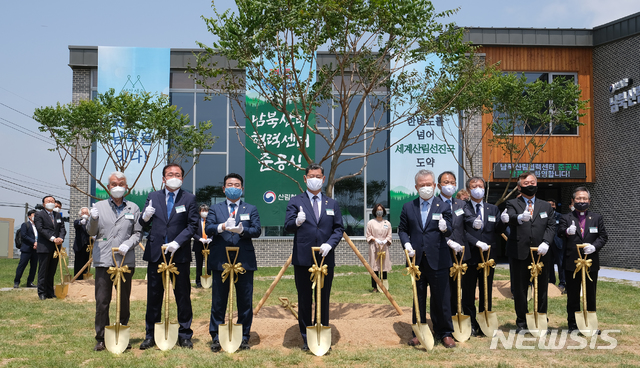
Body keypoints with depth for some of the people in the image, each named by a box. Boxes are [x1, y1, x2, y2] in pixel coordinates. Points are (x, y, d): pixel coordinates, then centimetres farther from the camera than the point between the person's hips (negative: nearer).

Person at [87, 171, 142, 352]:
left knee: (124, 301, 7)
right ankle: (101, 338, 7)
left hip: (126, 261, 1)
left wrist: (128, 244, -9)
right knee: (102, 301, -2)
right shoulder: (99, 206, 10)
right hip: (103, 261, -1)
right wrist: (93, 219, -12)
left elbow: (138, 232, 10)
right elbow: (91, 232, 9)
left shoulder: (133, 208, 12)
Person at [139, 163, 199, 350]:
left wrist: (177, 243, -14)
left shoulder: (189, 199, 3)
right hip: (155, 253, 2)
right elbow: (143, 224, 10)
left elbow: (192, 225, -2)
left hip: (180, 254, -2)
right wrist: (145, 217, -14)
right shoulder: (153, 197, 9)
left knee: (183, 296, 4)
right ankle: (151, 335, 18)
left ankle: (184, 335, 14)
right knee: (153, 295, 8)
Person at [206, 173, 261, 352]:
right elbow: (208, 228, -4)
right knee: (218, 302, 5)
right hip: (220, 261, 0)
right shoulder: (215, 209, 12)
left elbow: (257, 230, -3)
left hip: (244, 261, 0)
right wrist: (222, 227, -25)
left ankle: (244, 337, 15)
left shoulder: (251, 209, 11)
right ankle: (216, 338, 14)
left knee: (245, 302, 4)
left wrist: (241, 230, -23)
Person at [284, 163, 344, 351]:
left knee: (324, 300, 9)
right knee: (304, 300, 5)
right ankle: (306, 338, 14)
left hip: (326, 259, 2)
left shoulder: (332, 204, 13)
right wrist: (297, 222, -29)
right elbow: (287, 227, -6)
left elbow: (339, 228, 10)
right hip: (303, 260, -2)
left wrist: (330, 244, -9)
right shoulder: (295, 202, 4)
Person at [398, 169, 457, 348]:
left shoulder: (443, 206, 3)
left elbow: (448, 231, -5)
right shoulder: (408, 207, 8)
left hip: (438, 260, -2)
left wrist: (445, 228, -29)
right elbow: (402, 229, 13)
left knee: (441, 298, 4)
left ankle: (445, 333, 16)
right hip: (417, 259, 2)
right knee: (418, 298, 10)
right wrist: (407, 243, -5)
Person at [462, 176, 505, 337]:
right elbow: (462, 231, -8)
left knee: (486, 292, 8)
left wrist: (503, 221, -15)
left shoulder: (493, 209, 14)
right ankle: (471, 325, 12)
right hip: (470, 256, -3)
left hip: (488, 256, 3)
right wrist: (477, 243, -18)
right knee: (468, 293, 2)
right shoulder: (462, 209, 2)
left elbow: (498, 230, 5)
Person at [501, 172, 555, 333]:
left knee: (542, 289, 8)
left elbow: (551, 226, 7)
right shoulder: (512, 204, 5)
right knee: (519, 289, 4)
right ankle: (521, 322, 16)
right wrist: (520, 218, -41)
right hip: (519, 253, -2)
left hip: (541, 254, 3)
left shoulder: (546, 206, 17)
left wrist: (545, 242, -12)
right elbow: (510, 218, -17)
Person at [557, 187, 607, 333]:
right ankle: (573, 324, 14)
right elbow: (559, 231, -12)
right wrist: (567, 231, -36)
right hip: (572, 263, -1)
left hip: (591, 263, 2)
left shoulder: (597, 218, 11)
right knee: (573, 296, 5)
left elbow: (603, 236, 6)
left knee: (591, 295, 9)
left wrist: (594, 246, -13)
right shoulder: (566, 218, 4)